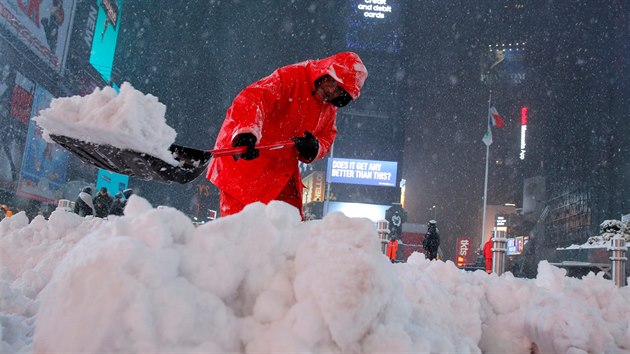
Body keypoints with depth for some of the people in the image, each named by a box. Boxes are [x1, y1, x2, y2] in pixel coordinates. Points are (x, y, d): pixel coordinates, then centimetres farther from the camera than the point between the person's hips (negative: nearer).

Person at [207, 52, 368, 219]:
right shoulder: (290, 77, -18)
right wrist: (247, 131, -52)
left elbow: (326, 138, 11)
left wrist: (313, 149, -16)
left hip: (283, 171, 7)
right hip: (245, 155, -7)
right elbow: (251, 98, -32)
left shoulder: (330, 109, 7)